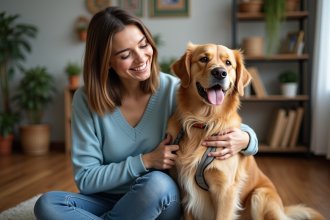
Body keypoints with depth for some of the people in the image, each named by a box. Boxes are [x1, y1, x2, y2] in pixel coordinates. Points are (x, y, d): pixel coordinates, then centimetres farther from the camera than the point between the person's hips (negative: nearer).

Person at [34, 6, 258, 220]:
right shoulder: (86, 100, -10)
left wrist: (243, 139, -30)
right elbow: (85, 179, -9)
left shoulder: (174, 90, -12)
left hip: (162, 201, 0)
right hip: (108, 201, 1)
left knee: (157, 182, -34)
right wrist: (145, 161, -21)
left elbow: (244, 131, -5)